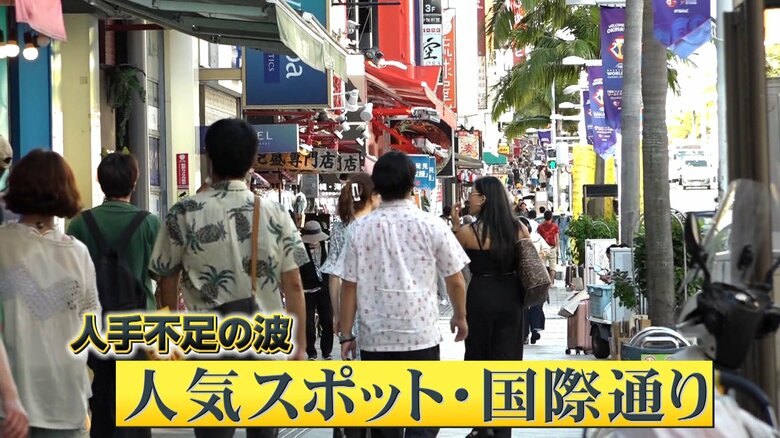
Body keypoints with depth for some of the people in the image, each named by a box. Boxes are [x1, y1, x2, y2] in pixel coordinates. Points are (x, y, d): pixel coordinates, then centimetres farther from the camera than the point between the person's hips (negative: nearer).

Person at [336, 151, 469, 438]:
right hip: (421, 335, -1)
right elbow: (455, 281, 2)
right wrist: (460, 317, 19)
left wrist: (346, 335, 8)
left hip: (374, 338, 2)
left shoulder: (360, 229, -2)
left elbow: (349, 286, -1)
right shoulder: (432, 226, -4)